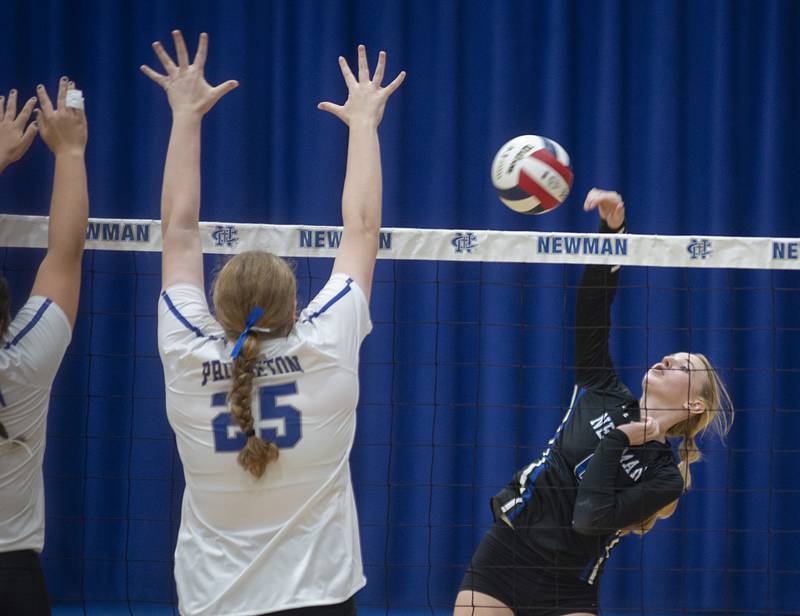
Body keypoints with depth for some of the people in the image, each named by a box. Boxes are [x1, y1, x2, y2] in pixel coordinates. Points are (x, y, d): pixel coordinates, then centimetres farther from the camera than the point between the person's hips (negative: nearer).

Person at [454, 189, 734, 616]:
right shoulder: (605, 395, 6)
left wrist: (616, 441, -10)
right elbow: (592, 307, -3)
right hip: (501, 561, 2)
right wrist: (612, 229, -15)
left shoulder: (665, 476, -3)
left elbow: (591, 518, -18)